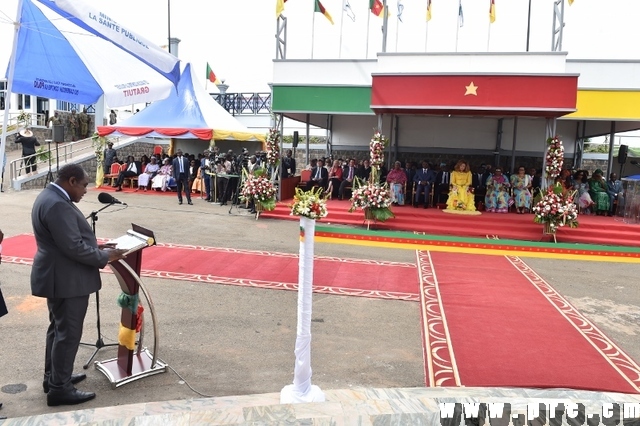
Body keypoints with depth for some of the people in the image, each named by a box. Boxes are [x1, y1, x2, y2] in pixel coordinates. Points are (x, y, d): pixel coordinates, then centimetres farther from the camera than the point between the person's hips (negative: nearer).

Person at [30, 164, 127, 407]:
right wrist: (104, 257, -14)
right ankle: (59, 389, 11)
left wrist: (95, 247, 9)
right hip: (66, 279, -11)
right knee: (68, 333, 0)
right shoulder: (58, 205, -25)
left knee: (59, 328, 21)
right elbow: (74, 248, -27)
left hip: (57, 276, 11)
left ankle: (53, 376, 34)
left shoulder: (50, 197, 10)